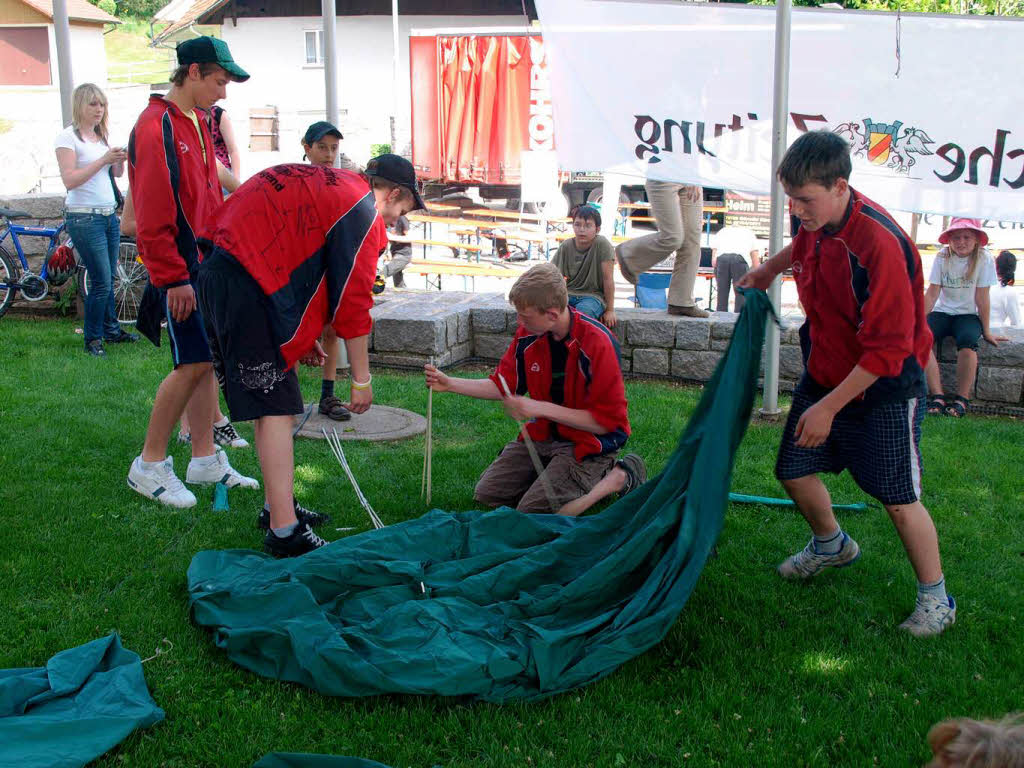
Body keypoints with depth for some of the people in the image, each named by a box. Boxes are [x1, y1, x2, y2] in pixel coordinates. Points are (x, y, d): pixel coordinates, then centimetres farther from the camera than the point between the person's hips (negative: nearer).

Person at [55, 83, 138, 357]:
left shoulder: (101, 136, 14)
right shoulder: (68, 137, -8)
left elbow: (116, 174, 18)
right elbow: (70, 180, -16)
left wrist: (120, 160, -4)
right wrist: (103, 160, -20)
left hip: (109, 215, 7)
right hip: (84, 218, -7)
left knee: (108, 280, 12)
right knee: (101, 283, -8)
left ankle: (112, 331, 24)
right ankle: (93, 339, 4)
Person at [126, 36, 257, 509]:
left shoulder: (196, 125, 16)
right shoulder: (157, 128, -15)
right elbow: (153, 215, -19)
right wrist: (174, 278, -20)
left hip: (205, 262, 9)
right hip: (179, 269, -9)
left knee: (206, 361, 10)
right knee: (195, 363, -9)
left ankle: (205, 459, 19)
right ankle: (149, 465, 3)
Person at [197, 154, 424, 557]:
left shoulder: (326, 182, 24)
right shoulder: (364, 213, -3)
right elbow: (353, 302, -5)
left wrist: (301, 335, 24)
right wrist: (361, 380, 2)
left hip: (218, 273, 10)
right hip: (246, 286, -10)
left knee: (268, 403, 17)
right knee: (276, 409, -7)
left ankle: (278, 506, 27)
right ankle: (285, 532, -6)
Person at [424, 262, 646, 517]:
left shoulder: (597, 343, -25)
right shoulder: (528, 334, -5)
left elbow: (607, 420, -22)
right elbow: (504, 386, 8)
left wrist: (541, 408, -26)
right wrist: (450, 384, -4)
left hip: (590, 441, -7)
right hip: (544, 435, 7)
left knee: (532, 512, -20)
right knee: (486, 494, 2)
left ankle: (618, 477, -2)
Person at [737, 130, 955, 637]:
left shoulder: (880, 244, -31)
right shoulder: (816, 225, -7)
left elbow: (887, 350, -29)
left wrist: (829, 406, -25)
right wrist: (770, 268, 16)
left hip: (884, 386, -7)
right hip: (824, 372, 8)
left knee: (899, 499, -4)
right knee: (793, 471, 12)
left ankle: (936, 598, 18)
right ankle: (831, 545, 42)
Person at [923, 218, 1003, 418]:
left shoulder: (983, 259, -9)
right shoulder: (942, 257, -4)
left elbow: (981, 297, -9)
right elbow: (932, 293, -6)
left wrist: (986, 331, -6)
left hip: (968, 314, -2)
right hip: (942, 312, 2)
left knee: (967, 341, -35)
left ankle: (962, 399, -24)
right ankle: (937, 395, -27)